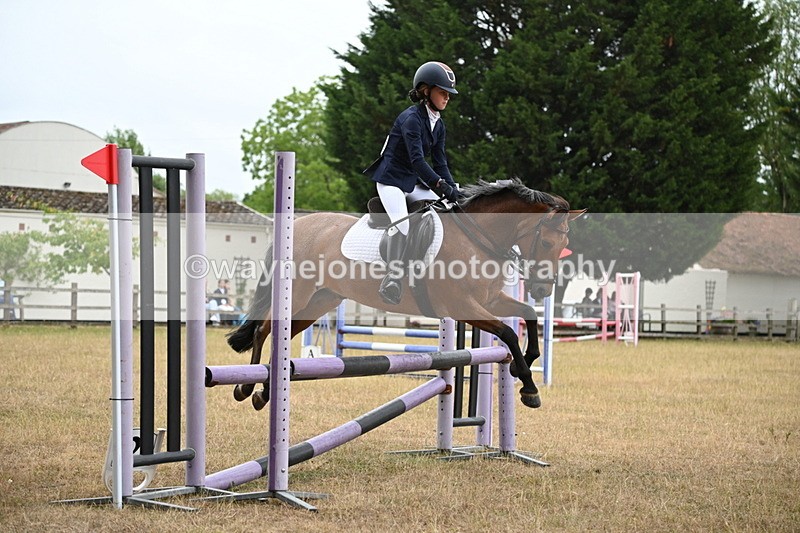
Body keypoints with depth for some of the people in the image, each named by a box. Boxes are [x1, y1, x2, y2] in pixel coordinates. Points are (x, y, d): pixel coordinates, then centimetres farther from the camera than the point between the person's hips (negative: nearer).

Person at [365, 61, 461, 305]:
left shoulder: (438, 124, 8)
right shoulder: (411, 118, -19)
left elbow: (440, 162, 7)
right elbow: (417, 159, -28)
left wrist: (453, 189, -7)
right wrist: (441, 186, -36)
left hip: (414, 182, 9)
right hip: (391, 179, -9)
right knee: (402, 225, -27)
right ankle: (392, 280, -22)